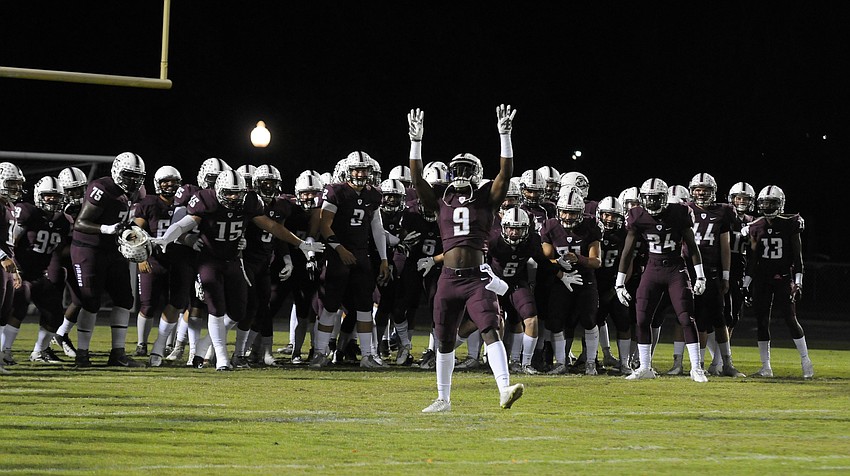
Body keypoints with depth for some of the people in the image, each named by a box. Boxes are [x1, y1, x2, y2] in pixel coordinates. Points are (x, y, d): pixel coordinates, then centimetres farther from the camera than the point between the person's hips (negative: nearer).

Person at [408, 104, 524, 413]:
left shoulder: (486, 199, 6)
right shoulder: (440, 199, 11)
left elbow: (505, 174, -5)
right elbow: (417, 177, 4)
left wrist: (504, 136, -13)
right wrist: (416, 141, -4)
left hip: (476, 278, -3)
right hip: (449, 278, 3)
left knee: (490, 330, -19)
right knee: (444, 341, 11)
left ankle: (505, 390, -30)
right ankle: (443, 399, 23)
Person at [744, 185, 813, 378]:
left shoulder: (790, 225, -3)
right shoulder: (756, 227, 5)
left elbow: (797, 255, -2)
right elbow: (752, 257, 9)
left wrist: (798, 281, -8)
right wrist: (746, 282, 4)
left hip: (783, 277, -3)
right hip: (762, 279, 3)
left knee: (790, 319, -9)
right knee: (762, 321, 1)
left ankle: (805, 360, 4)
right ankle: (766, 367, 7)